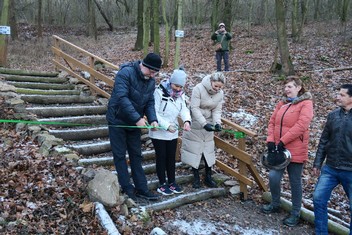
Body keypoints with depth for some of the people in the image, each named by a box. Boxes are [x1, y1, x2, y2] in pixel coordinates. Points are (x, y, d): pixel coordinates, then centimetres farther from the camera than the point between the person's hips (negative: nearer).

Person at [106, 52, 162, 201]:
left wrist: (153, 119, -18)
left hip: (135, 123, 6)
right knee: (120, 155, 1)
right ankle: (127, 188, 11)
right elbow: (122, 98, -30)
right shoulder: (125, 73, -21)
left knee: (136, 156, 9)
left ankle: (141, 188, 15)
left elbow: (150, 102, 1)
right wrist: (137, 118, -34)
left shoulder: (151, 81, 1)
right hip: (117, 121, -6)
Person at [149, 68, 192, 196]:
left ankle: (172, 182, 28)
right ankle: (162, 184, 18)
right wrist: (166, 126, -27)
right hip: (158, 132, -6)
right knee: (161, 157, 5)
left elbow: (184, 109, -4)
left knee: (171, 157, 14)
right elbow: (154, 113, -20)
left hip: (173, 132, 6)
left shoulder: (180, 94, 2)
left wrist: (187, 121, -25)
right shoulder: (159, 92, -19)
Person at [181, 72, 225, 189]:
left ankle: (208, 177, 21)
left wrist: (217, 123, -24)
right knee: (194, 149, 3)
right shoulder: (198, 88, -22)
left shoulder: (220, 93, -5)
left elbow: (217, 110, -4)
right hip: (195, 124, -4)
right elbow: (195, 108, -24)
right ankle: (196, 178, 16)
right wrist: (204, 124, -32)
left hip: (208, 124, 4)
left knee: (208, 150, 8)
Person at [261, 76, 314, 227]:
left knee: (295, 182, 6)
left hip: (296, 150, -5)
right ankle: (275, 205, 25)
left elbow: (301, 125, -20)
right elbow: (272, 122, 10)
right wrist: (271, 140, -5)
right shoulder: (282, 104, 12)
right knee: (273, 176, -1)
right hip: (279, 149, 5)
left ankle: (295, 213, 23)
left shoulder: (306, 103, -8)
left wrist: (283, 141, -21)